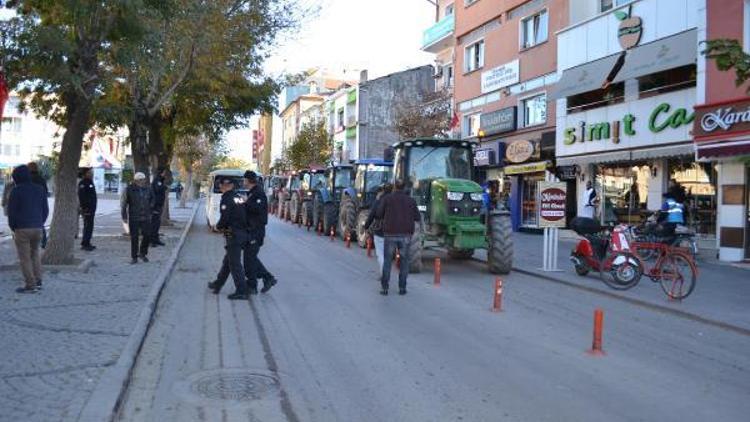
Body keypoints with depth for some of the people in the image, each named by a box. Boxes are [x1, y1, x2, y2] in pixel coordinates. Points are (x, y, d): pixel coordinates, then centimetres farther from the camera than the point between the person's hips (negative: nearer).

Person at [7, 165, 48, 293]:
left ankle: (30, 285, 0)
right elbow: (45, 210, 12)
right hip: (37, 228, 5)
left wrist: (13, 227, 6)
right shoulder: (40, 189, 9)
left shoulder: (16, 191, -7)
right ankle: (38, 282, 15)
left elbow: (11, 211, -6)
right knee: (35, 254, 17)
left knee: (25, 257, 0)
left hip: (22, 229, -5)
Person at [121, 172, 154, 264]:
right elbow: (123, 204, -3)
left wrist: (150, 211, 13)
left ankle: (142, 254, 21)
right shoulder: (129, 189, -8)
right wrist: (124, 216, -4)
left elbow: (152, 199, 19)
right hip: (133, 218, -3)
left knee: (147, 235, 0)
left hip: (145, 217, 3)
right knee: (134, 238, 2)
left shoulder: (147, 189, 2)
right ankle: (134, 257, 13)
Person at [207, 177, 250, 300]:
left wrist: (218, 226, 2)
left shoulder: (226, 199, -13)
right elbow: (246, 214, 12)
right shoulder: (240, 196, 9)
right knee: (227, 260, 19)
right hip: (243, 233, 8)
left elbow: (224, 219, -18)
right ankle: (218, 284, 31)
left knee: (234, 263, -2)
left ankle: (241, 291, -1)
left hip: (233, 234, -8)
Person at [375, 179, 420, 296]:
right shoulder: (411, 200, 7)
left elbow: (379, 214, -2)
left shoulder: (386, 198, 3)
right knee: (404, 261, 13)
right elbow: (417, 218, 9)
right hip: (405, 235, 1)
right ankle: (402, 287, 9)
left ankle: (384, 288, 4)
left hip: (390, 234, -1)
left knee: (387, 261, 9)